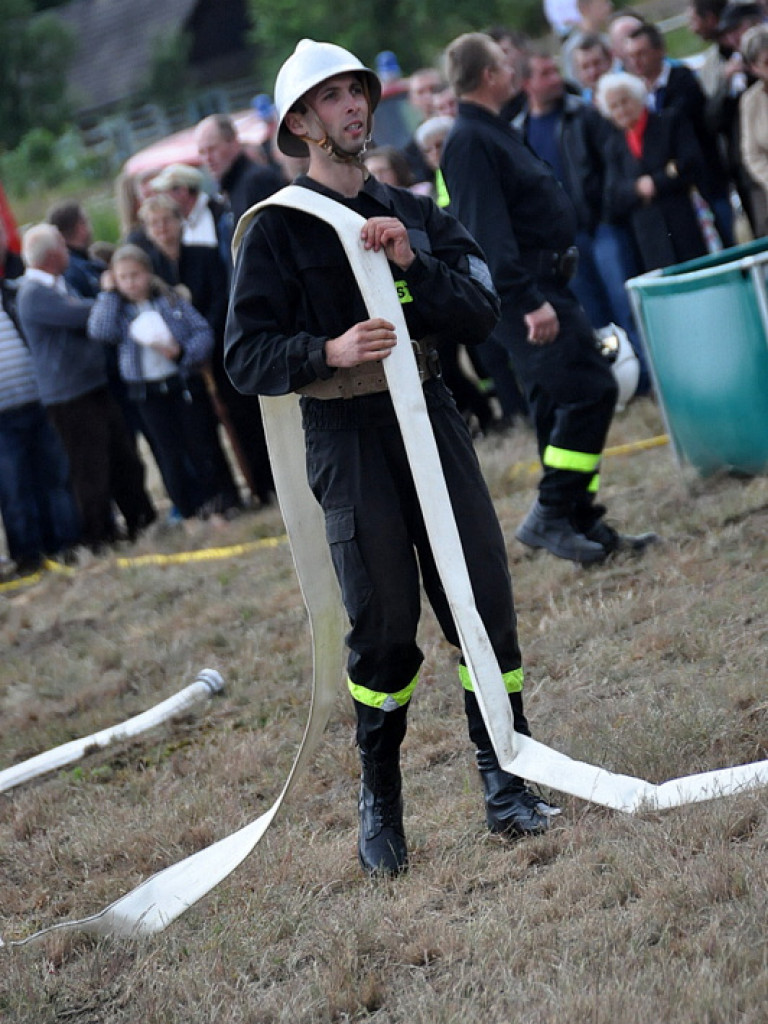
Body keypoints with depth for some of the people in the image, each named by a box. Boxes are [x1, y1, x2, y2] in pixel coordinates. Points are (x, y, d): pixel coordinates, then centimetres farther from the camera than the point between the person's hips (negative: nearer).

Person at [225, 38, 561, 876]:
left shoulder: (413, 215, 14)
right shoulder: (276, 230, 0)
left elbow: (482, 312, 3)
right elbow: (247, 357, -5)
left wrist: (413, 264, -13)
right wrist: (329, 352, -22)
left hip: (429, 417, 4)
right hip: (347, 437, -4)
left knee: (486, 605, -1)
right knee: (385, 629, -3)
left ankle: (506, 784, 10)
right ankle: (380, 802, 13)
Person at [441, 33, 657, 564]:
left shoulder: (495, 132, 18)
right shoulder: (470, 141, -15)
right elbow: (487, 231, -23)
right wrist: (529, 302, -28)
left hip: (546, 289, 10)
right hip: (527, 290, -10)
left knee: (560, 409, 11)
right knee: (590, 389, -15)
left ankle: (584, 522, 15)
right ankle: (551, 515, -11)